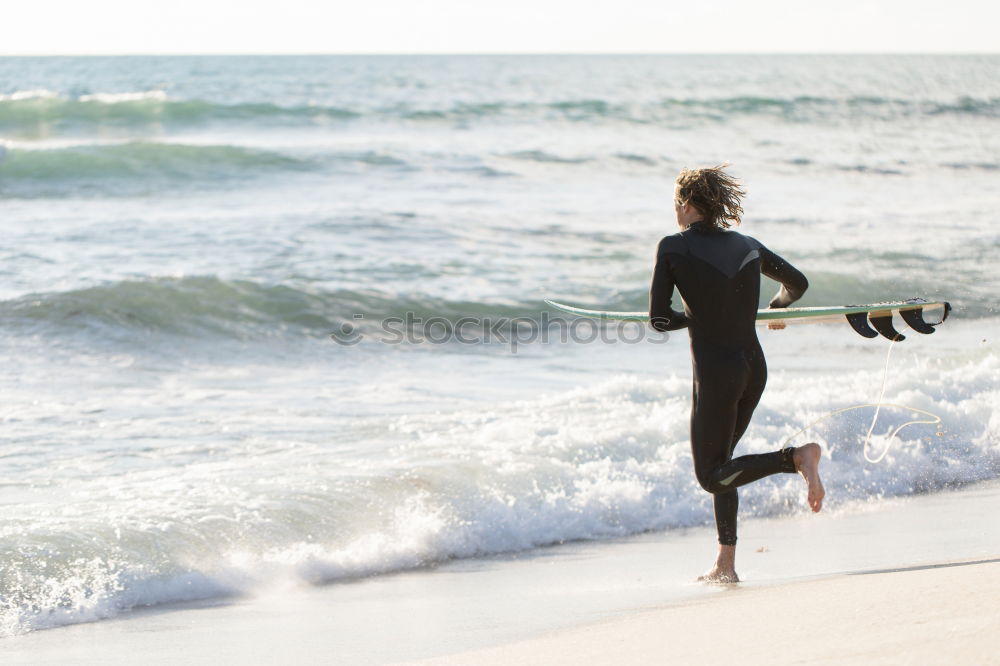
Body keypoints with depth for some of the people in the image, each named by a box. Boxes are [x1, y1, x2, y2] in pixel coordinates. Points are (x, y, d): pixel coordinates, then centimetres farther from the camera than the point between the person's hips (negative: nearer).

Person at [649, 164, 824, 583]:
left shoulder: (674, 247, -7)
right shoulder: (747, 246, 7)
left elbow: (659, 320, -9)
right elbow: (797, 284, 21)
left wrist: (696, 317, 9)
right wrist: (773, 310, 41)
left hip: (715, 372, -6)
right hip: (754, 368, 6)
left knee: (712, 475, 2)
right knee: (718, 463, 19)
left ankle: (798, 457, -19)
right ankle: (726, 565, 16)